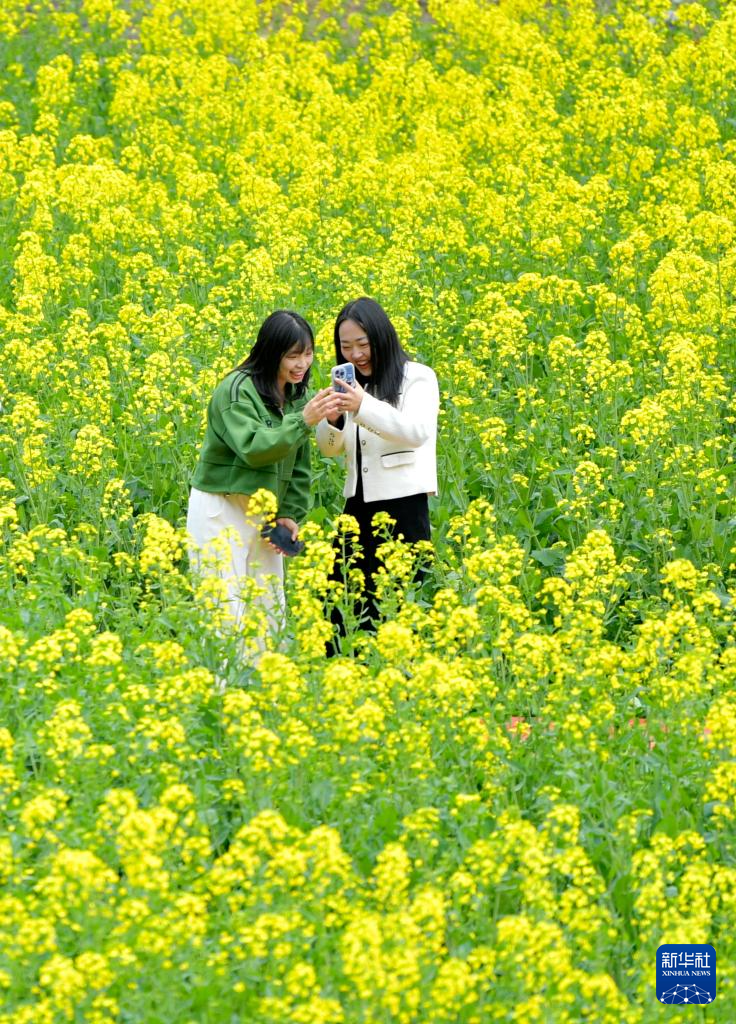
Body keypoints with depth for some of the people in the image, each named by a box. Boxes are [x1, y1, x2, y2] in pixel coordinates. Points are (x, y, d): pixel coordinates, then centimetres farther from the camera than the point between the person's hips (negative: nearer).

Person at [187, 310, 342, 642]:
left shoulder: (297, 396, 8)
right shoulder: (237, 390, -15)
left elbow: (299, 465, 11)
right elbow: (253, 449, -26)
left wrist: (291, 514, -1)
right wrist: (303, 421, -35)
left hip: (264, 513, 7)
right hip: (220, 511, -7)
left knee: (271, 609, 6)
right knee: (228, 612, -11)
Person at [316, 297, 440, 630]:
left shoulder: (418, 378, -2)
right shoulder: (352, 387, 17)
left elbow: (417, 431, -19)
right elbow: (329, 448, 13)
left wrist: (364, 406, -31)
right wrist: (331, 420, -10)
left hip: (403, 506, -6)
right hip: (358, 506, 6)